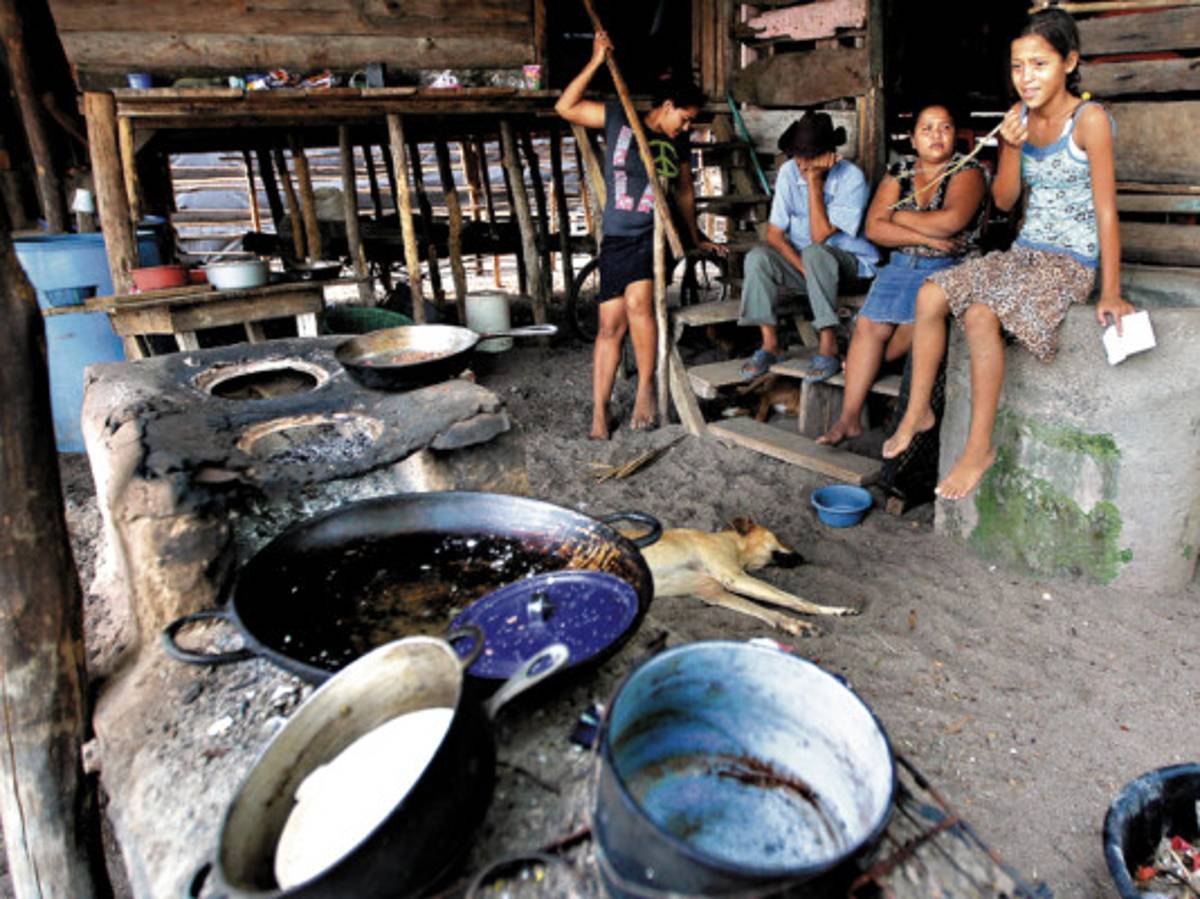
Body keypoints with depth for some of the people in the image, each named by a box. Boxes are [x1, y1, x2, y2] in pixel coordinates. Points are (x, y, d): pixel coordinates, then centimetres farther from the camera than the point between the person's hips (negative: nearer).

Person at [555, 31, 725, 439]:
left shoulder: (679, 144, 14)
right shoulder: (618, 118, 5)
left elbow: (685, 192, 25)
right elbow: (565, 108, -1)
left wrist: (697, 238, 31)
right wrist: (596, 62, -5)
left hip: (657, 234, 1)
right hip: (617, 238, -1)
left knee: (638, 301, -27)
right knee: (611, 327, -3)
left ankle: (646, 386, -12)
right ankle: (599, 413, 4)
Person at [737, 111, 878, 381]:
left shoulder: (851, 178, -17)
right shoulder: (789, 172, -5)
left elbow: (820, 235, -25)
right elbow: (774, 234, -7)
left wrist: (814, 182, -25)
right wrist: (805, 269, -21)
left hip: (849, 262, -4)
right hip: (800, 258, 4)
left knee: (815, 253, -37)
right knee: (757, 257, -23)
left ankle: (829, 346, -29)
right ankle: (769, 344, -18)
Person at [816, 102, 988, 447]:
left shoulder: (968, 171, -1)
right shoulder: (899, 172, 10)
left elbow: (951, 220, -21)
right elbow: (874, 228, -3)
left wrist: (899, 215, -8)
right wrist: (926, 237, -13)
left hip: (951, 268, -3)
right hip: (901, 265, 3)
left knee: (912, 328, -26)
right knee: (868, 326, -18)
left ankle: (860, 363, 4)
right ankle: (849, 417, -17)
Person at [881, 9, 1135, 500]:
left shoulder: (1089, 119, -12)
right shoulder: (1020, 117, 6)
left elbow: (1106, 209, -14)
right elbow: (1003, 200, 7)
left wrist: (1110, 293, -17)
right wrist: (1012, 147, -11)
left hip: (1071, 260, -6)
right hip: (1023, 251, 7)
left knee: (981, 314, -30)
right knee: (931, 294, -12)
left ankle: (980, 446, -19)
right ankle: (918, 411, -1)